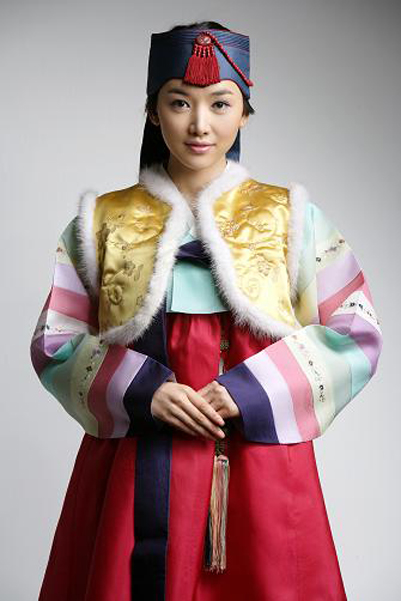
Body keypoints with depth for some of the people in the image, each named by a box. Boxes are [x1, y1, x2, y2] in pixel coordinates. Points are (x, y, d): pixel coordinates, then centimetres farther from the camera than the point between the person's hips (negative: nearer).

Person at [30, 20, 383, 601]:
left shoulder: (291, 216, 3)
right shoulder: (104, 221, 5)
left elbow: (357, 336, 0)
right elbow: (54, 343, 5)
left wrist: (247, 392, -13)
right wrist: (141, 390, -13)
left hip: (259, 465, 0)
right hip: (133, 471, 1)